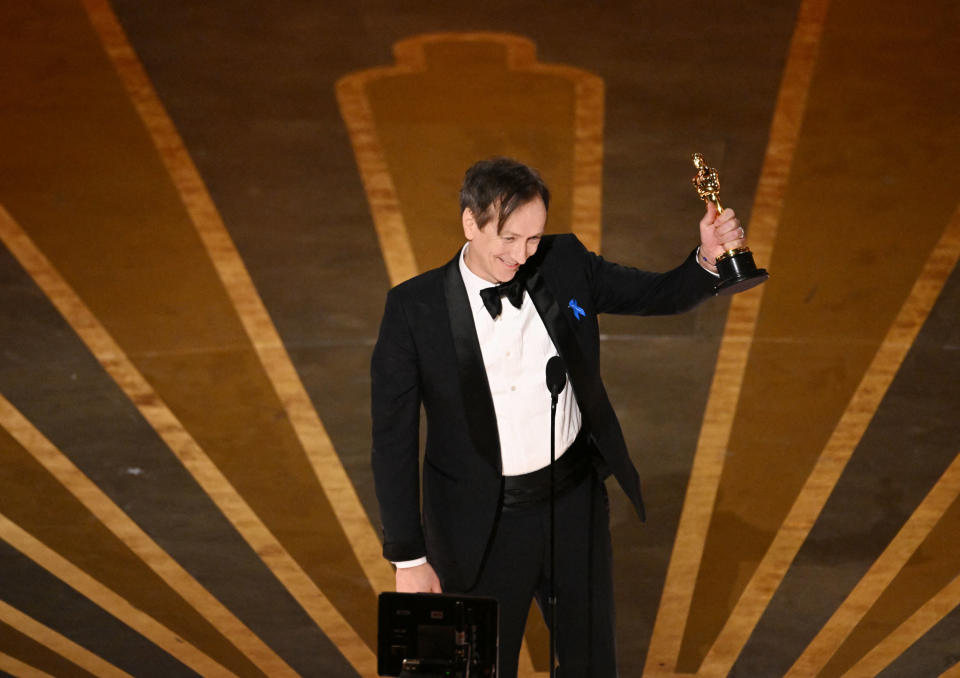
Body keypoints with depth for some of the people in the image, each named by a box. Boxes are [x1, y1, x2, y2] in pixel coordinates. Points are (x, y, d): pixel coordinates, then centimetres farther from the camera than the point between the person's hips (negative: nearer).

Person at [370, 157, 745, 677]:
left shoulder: (565, 264, -5)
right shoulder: (413, 308, -14)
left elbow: (659, 295, 5)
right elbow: (393, 439, -9)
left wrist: (708, 258, -18)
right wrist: (408, 557, -9)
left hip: (575, 500, 3)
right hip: (483, 522, -3)